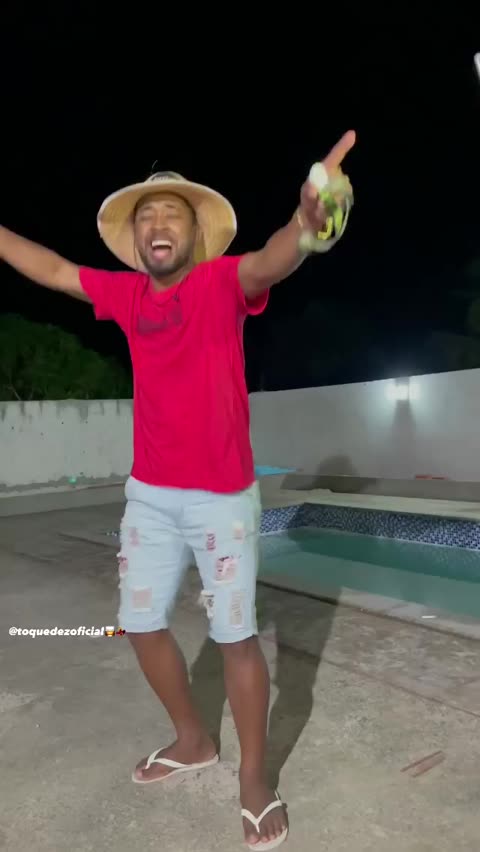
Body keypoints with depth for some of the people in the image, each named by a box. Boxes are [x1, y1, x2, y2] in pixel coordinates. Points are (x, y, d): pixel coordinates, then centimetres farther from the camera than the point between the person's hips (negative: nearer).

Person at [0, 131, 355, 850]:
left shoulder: (221, 282, -9)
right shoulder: (127, 293, 6)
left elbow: (273, 260, -31)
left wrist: (307, 218, -51)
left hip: (223, 496, -6)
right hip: (149, 494, 6)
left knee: (235, 635, 2)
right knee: (142, 624, 14)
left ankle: (255, 781, 23)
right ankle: (193, 740, 38)